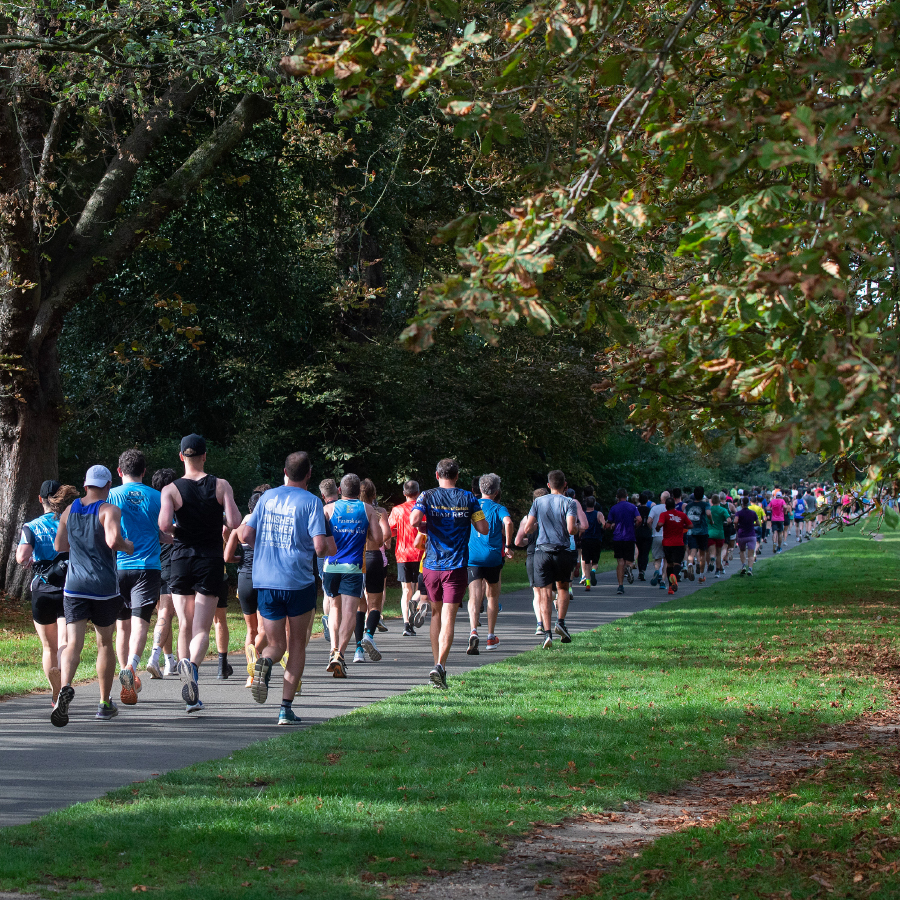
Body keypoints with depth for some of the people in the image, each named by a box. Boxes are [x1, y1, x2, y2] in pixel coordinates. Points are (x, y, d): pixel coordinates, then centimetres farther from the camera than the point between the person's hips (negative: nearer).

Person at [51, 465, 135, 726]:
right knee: (105, 643, 14)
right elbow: (113, 540, -23)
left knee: (73, 644, -6)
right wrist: (128, 546, -3)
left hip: (74, 586, 3)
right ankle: (105, 704, 20)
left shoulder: (69, 511, 9)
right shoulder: (109, 511, -8)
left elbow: (59, 545, 16)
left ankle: (65, 687, -35)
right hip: (104, 587, -3)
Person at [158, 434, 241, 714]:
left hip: (181, 561, 1)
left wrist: (176, 530, 5)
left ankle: (191, 698, 8)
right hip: (211, 562, -1)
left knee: (185, 626, 11)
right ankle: (192, 665, -34)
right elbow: (235, 522, -10)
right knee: (202, 629, -2)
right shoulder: (221, 486, -2)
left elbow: (164, 525, -18)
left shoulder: (171, 490, -3)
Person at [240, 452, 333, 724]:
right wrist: (330, 548, 9)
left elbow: (245, 535, 5)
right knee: (297, 644, 13)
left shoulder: (267, 496, 7)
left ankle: (264, 662, -24)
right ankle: (286, 708, 6)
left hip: (265, 582, 3)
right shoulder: (311, 502, -5)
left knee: (275, 644, 13)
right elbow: (320, 546, -14)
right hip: (299, 582, -3)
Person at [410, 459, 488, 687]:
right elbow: (483, 529, -1)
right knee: (448, 618, -7)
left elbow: (414, 521, -16)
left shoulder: (427, 496, 0)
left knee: (436, 614, 19)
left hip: (431, 564, 2)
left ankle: (438, 664, 22)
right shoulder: (468, 498, 1)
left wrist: (427, 527, 6)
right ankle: (440, 665, -24)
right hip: (456, 565, -2)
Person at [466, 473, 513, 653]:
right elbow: (508, 522, -20)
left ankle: (474, 631, -32)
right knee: (493, 595, 17)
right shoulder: (498, 508, 0)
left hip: (472, 557, 1)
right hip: (493, 557, -1)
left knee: (474, 596, -7)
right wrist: (508, 546, -9)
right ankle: (491, 637, 23)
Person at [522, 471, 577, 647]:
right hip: (562, 551, -1)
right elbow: (571, 529, -15)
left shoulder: (538, 502, 6)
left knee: (545, 593, 1)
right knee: (563, 587, 21)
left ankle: (547, 632, -11)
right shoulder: (569, 503, -2)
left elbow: (527, 529, 2)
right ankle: (560, 622, 4)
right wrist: (576, 527, 8)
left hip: (542, 551, 1)